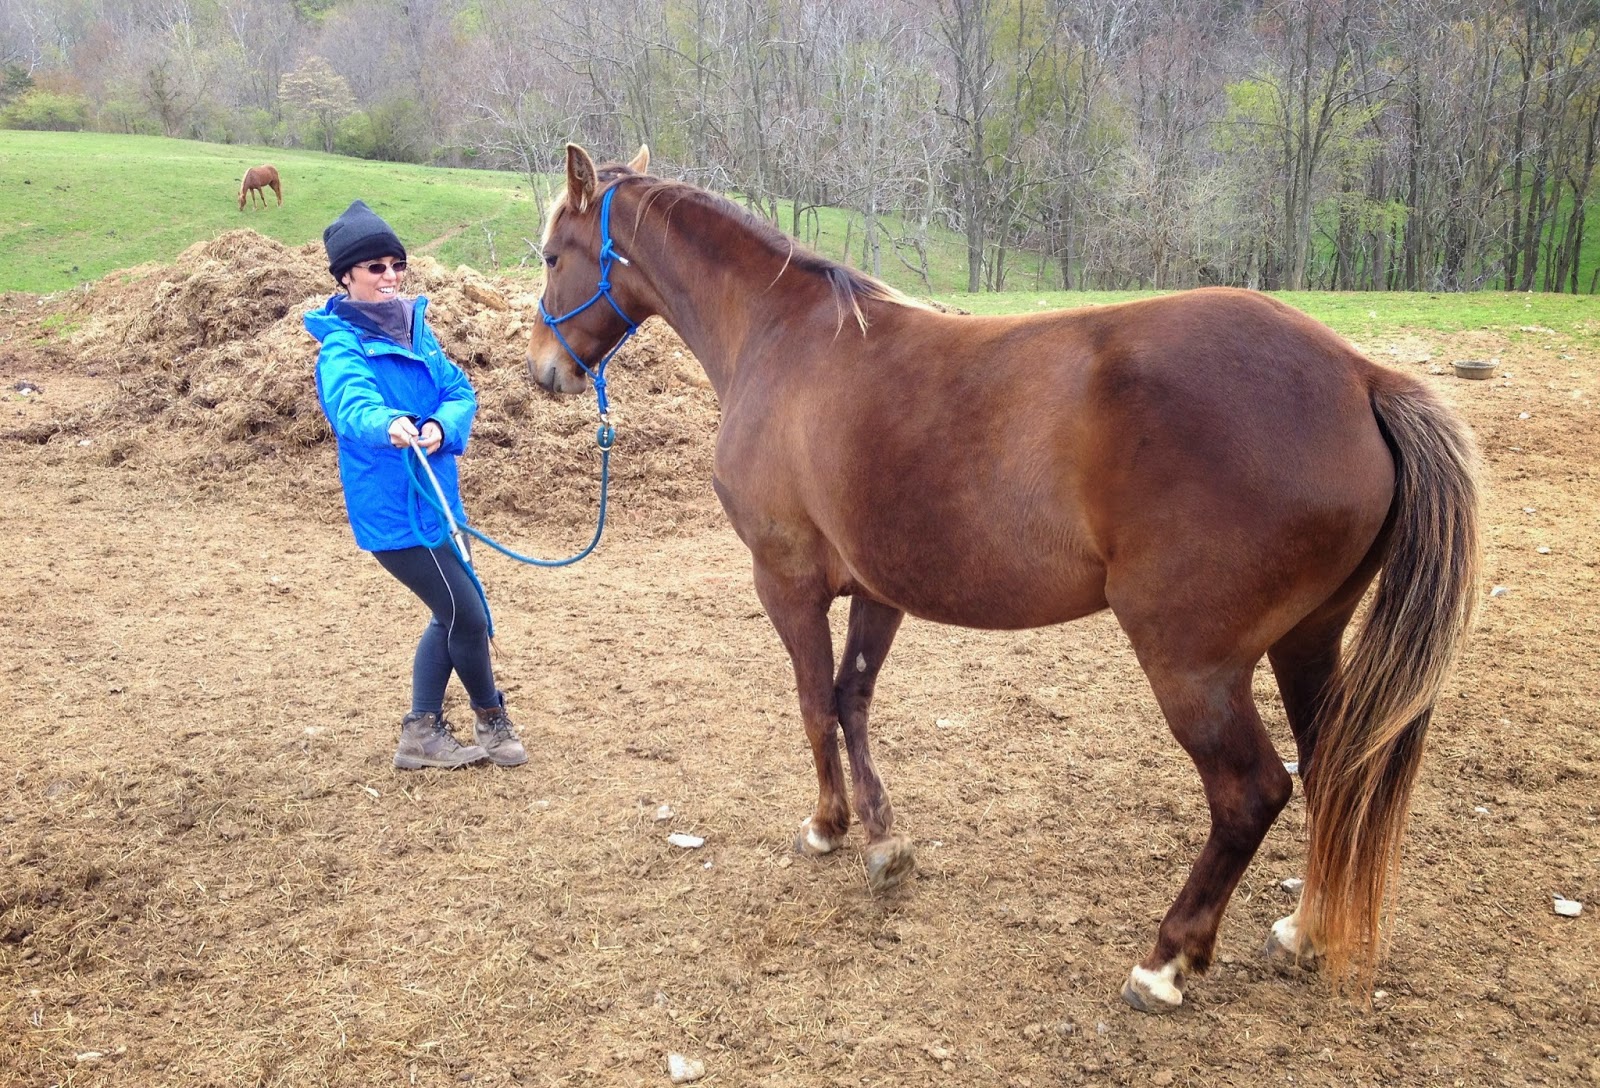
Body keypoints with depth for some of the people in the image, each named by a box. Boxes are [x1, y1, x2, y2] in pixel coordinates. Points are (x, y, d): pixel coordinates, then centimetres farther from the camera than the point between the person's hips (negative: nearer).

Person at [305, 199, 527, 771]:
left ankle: (422, 733, 30)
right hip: (392, 510, -8)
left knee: (451, 614, 17)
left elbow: (459, 391, -2)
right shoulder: (343, 347, -15)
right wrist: (390, 425, -57)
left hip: (434, 498, 8)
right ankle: (491, 720, 25)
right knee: (468, 616, 1)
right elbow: (354, 404, -35)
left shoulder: (415, 326, 6)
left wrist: (440, 427, -24)